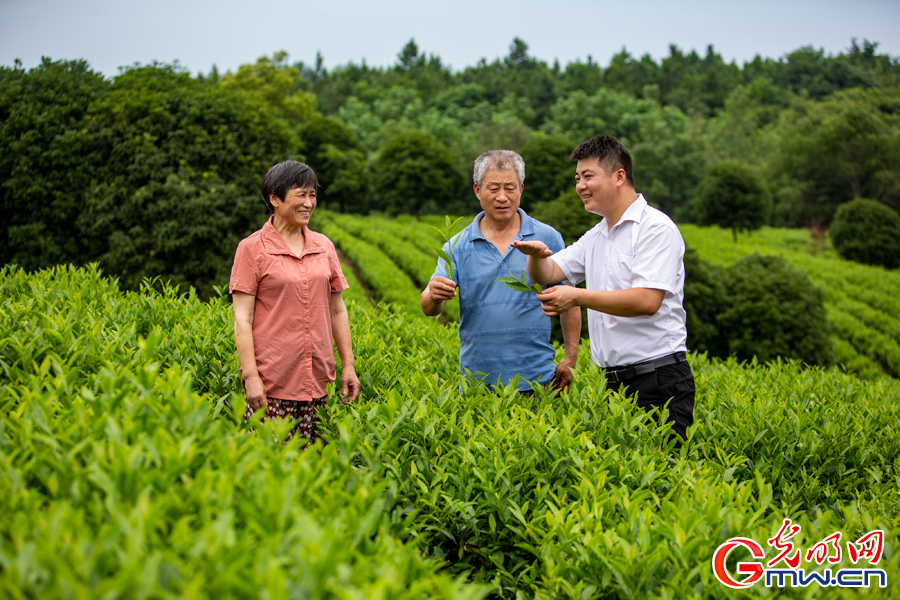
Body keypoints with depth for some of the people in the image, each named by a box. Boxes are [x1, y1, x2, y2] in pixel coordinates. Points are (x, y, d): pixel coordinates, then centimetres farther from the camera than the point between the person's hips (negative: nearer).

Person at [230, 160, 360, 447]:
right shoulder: (252, 249, -3)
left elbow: (337, 309, 16)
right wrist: (250, 376, -13)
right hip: (272, 380, -4)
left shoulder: (324, 246, 11)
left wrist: (348, 365, 12)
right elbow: (242, 318, -6)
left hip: (317, 379, 4)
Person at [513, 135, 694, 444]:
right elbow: (548, 274, 14)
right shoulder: (596, 236, 19)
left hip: (659, 380, -8)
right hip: (616, 380, 8)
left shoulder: (656, 228, -8)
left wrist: (577, 297, -19)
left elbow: (648, 300, -20)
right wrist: (536, 254, -10)